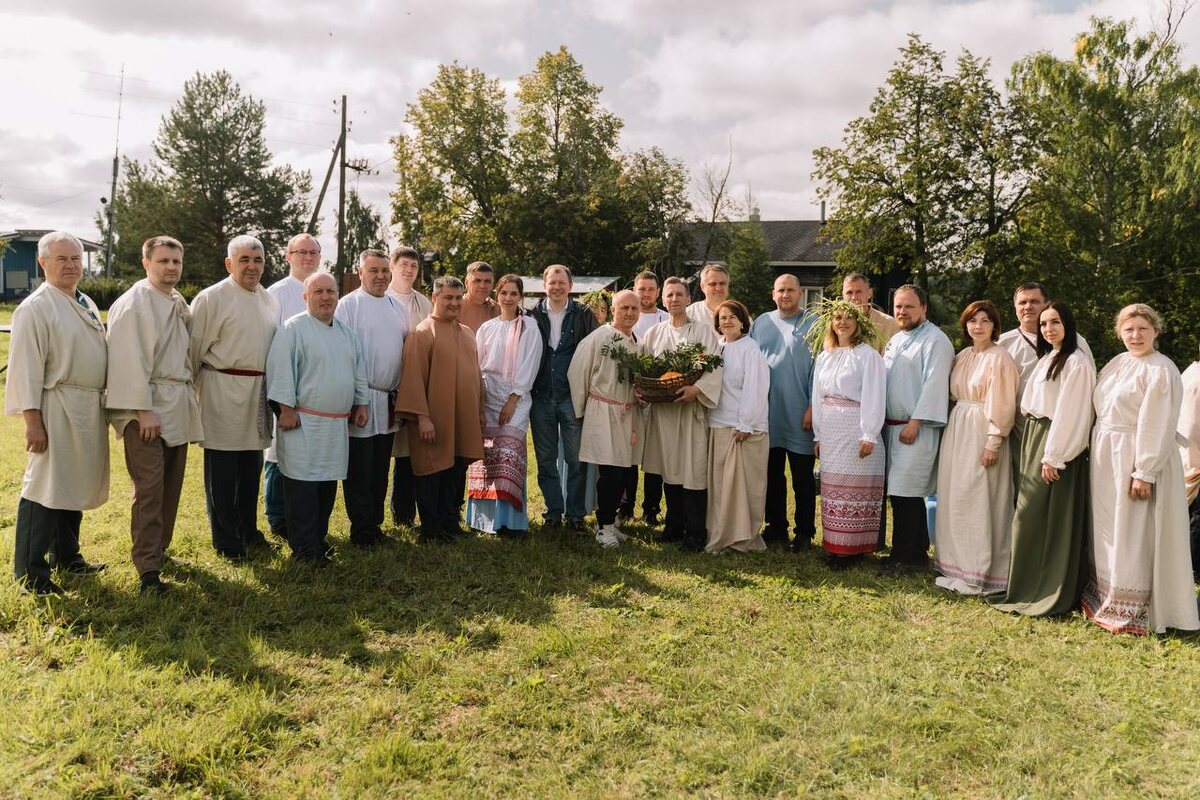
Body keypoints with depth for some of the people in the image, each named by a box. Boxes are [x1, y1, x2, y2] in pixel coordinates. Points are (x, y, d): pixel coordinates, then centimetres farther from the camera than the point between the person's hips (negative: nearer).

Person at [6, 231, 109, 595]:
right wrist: (32, 421, -18)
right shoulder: (35, 308, -11)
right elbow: (26, 368, -15)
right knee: (45, 487, -2)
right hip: (57, 410, -8)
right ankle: (30, 572, 9)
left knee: (74, 485, 17)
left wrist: (102, 403, 17)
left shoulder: (87, 304, 14)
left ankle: (66, 556, 31)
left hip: (90, 408, 8)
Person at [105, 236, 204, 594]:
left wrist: (188, 400, 13)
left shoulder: (180, 304, 14)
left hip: (178, 406, 8)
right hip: (146, 406, -7)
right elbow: (130, 360, -15)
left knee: (171, 487, 12)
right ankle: (148, 570, -5)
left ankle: (159, 549, 26)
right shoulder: (132, 304, -9)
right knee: (149, 488, -9)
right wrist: (143, 410, -19)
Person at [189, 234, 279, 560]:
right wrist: (188, 390, -4)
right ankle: (226, 540, 14)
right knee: (222, 469, 2)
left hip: (259, 392, 6)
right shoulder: (211, 298, -8)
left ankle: (248, 529, 30)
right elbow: (194, 350, -7)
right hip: (223, 391, -6)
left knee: (251, 466, 16)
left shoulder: (270, 301, 11)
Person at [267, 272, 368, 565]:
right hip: (304, 421, -7)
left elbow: (359, 370, 20)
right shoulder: (293, 328, -6)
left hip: (338, 424, 7)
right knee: (303, 485, -4)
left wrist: (361, 403, 15)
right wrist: (286, 409, -16)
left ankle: (318, 538, 25)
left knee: (328, 483, 13)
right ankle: (304, 548, 4)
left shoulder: (347, 332, 15)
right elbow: (281, 369, -12)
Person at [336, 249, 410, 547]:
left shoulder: (398, 307, 12)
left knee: (380, 469, 13)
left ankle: (375, 523, 24)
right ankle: (361, 529, 11)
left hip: (389, 400, 6)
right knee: (359, 470, 2)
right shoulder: (348, 305, -6)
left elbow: (407, 349, 17)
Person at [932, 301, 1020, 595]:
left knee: (978, 502, -4)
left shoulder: (999, 358, -9)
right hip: (957, 428, 7)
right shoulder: (962, 357, 12)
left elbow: (1002, 404, -13)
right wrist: (952, 430, 9)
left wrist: (993, 443, -17)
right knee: (954, 499, 10)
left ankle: (980, 573, 4)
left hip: (981, 432, -7)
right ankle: (958, 565, 20)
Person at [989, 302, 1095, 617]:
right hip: (1034, 439, 8)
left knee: (1053, 518, -3)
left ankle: (1053, 594, 6)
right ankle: (1029, 587, 19)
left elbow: (1070, 413, -16)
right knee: (1030, 515, 10)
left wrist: (1053, 456, -19)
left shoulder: (1077, 363, -12)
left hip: (1057, 443, -8)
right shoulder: (1047, 359, 15)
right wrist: (1033, 445, 9)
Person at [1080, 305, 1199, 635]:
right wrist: (1097, 454, 11)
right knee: (1106, 530, 14)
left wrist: (1144, 473, -21)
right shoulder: (1117, 363, 11)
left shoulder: (1160, 371, -13)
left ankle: (1131, 610, 8)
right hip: (1106, 458, 8)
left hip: (1136, 459, -8)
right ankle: (1103, 596, 25)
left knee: (1132, 536, -2)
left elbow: (1158, 427, -17)